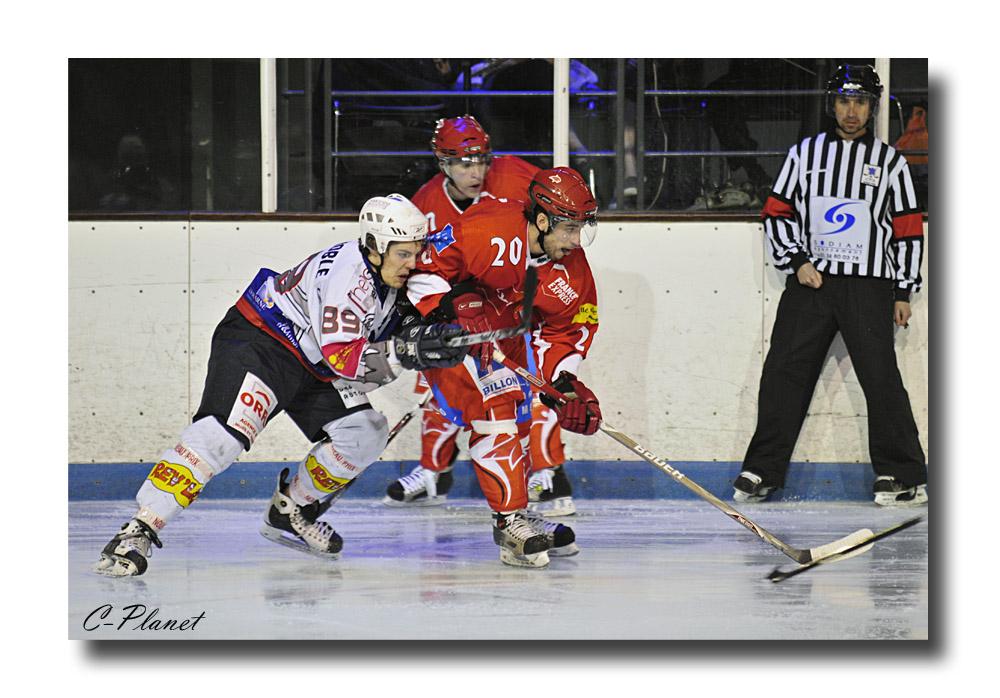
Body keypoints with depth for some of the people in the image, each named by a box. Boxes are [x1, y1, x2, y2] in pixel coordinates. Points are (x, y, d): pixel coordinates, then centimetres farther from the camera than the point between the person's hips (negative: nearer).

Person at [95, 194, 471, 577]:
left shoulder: (385, 273, 2)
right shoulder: (349, 272, -26)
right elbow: (341, 357, -32)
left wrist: (414, 329, -4)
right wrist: (407, 351, -38)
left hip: (309, 365, 9)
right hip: (259, 340, -9)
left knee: (366, 434, -1)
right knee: (227, 431, -28)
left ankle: (289, 513, 17)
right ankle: (138, 530, -31)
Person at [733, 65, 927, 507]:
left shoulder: (890, 162, 7)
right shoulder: (804, 154, 10)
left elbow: (908, 229, 8)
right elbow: (777, 213, 11)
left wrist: (903, 292, 3)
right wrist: (797, 261, -3)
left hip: (869, 288, -2)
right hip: (810, 282, 2)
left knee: (881, 378, -9)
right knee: (784, 372, -2)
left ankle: (904, 476, -2)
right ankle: (762, 473, 6)